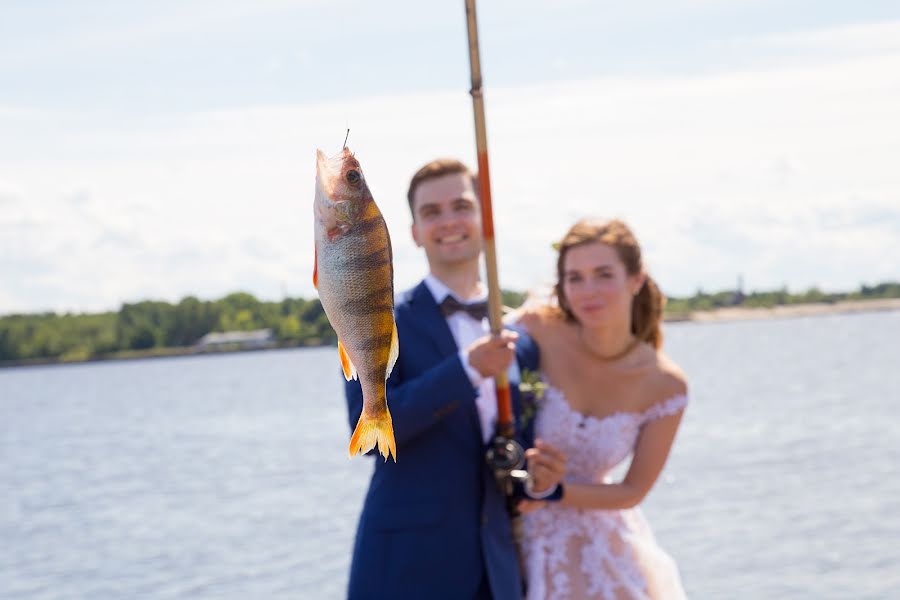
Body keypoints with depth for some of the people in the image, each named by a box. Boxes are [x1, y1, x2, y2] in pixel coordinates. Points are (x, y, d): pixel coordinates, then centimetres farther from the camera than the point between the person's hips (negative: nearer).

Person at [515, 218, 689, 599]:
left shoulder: (666, 385, -13)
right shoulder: (539, 331, -17)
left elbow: (633, 491, -5)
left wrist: (555, 491, -18)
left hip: (601, 546, 1)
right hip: (524, 537, -1)